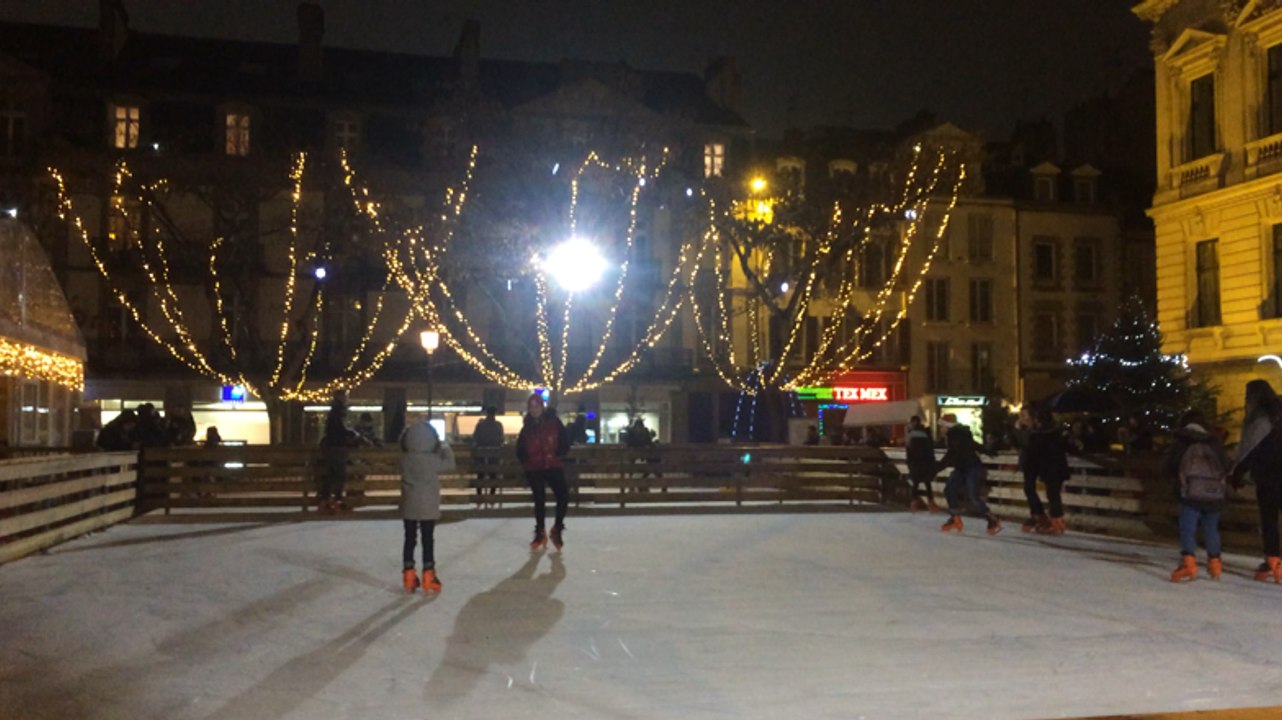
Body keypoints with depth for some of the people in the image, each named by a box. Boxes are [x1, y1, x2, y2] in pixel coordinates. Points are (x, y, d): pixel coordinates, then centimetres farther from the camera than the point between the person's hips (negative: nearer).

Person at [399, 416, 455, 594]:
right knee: (428, 540, 5)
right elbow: (449, 464, 0)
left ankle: (409, 576, 15)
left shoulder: (405, 459, -8)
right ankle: (428, 577, 6)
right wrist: (446, 448, 14)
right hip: (428, 507, -3)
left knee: (410, 539, 12)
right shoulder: (432, 460, -16)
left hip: (409, 507, 3)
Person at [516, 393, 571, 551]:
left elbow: (565, 442, 0)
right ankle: (540, 533, 16)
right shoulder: (527, 428, 5)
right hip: (534, 469, 2)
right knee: (539, 499, 3)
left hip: (553, 466, -1)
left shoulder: (554, 423, -1)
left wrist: (556, 455, -8)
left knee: (563, 496, -15)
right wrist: (526, 460, -1)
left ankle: (558, 529, 4)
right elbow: (520, 449, 12)